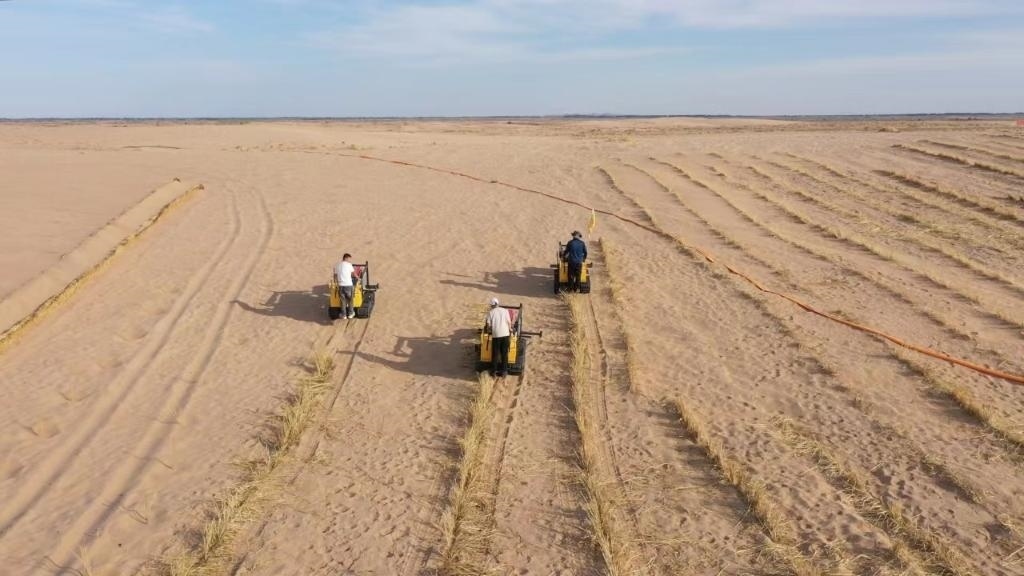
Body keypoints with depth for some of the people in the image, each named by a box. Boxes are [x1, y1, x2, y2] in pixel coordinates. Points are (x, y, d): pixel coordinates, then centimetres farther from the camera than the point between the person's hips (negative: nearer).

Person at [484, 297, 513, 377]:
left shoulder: (490, 312, 3)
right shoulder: (505, 310, 7)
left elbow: (488, 325, 1)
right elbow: (509, 322, 4)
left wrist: (488, 330, 23)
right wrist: (510, 331, 21)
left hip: (496, 335, -1)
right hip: (505, 334, 1)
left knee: (495, 354, 10)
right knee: (504, 353, 9)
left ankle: (494, 371, 16)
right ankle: (504, 371, 13)